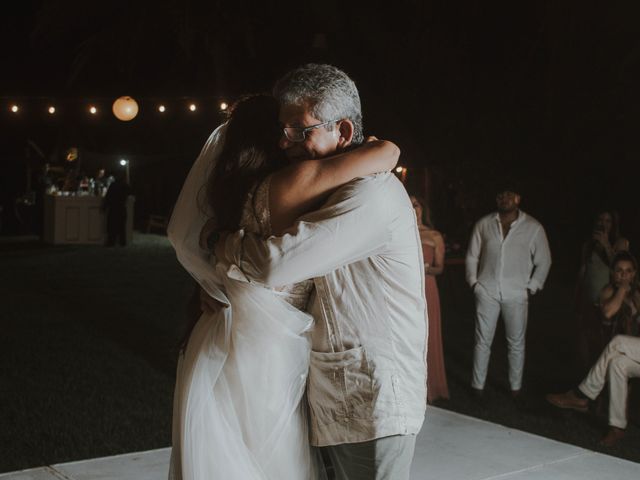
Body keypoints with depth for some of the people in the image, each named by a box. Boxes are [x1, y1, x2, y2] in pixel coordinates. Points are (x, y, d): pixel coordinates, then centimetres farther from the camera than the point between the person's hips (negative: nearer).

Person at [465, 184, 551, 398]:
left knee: (516, 343, 7)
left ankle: (516, 388, 20)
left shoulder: (533, 227, 0)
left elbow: (543, 261, 4)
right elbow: (472, 256, 12)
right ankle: (477, 385, 14)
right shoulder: (483, 224, 4)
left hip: (516, 294, -1)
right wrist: (473, 282, 4)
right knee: (483, 341, 4)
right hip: (487, 292, 1)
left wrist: (531, 287, -1)